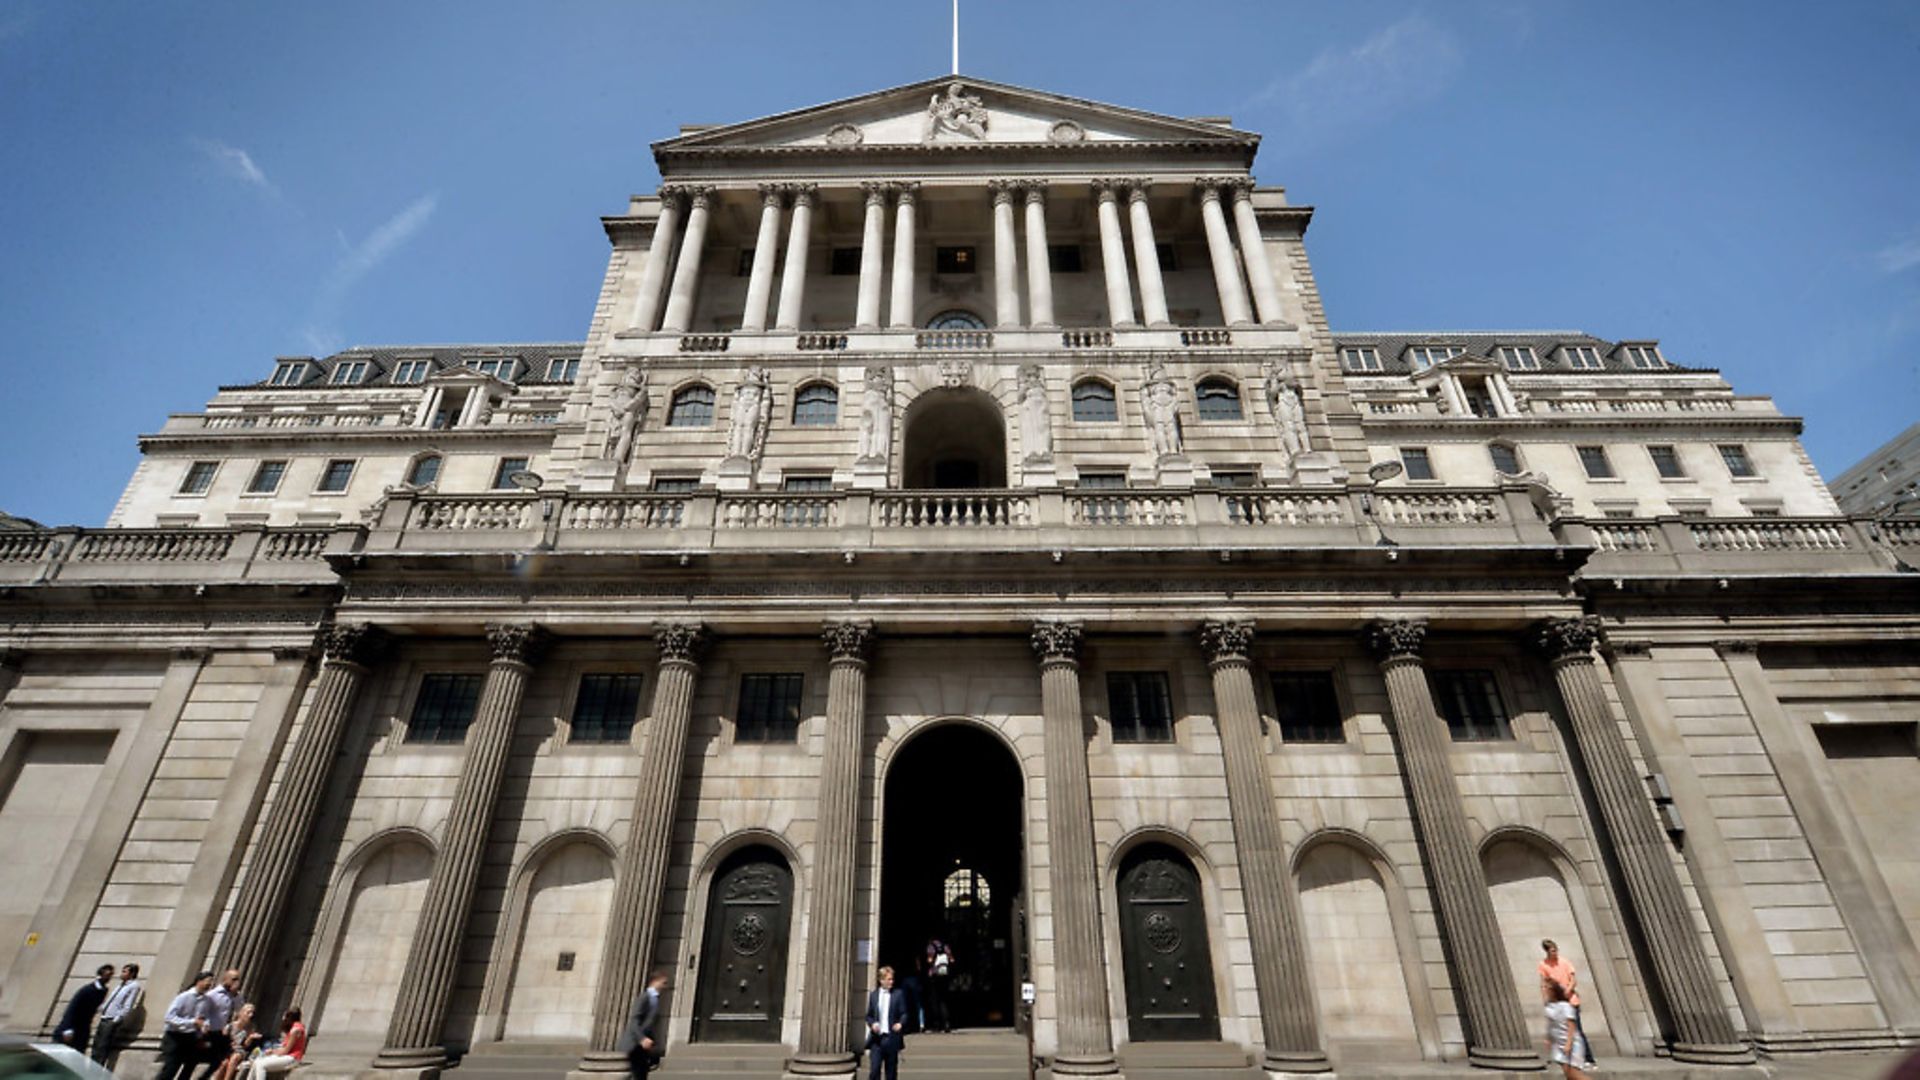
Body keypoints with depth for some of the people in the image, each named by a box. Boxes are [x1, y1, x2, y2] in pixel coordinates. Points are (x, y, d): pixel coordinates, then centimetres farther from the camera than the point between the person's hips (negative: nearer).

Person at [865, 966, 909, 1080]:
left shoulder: (898, 994, 2)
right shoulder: (873, 995, 9)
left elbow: (904, 1013, 1)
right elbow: (868, 1015, 13)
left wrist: (901, 1023, -19)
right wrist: (872, 1024, -7)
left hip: (891, 1037, -1)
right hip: (877, 1038, 1)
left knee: (891, 1070, 7)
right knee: (874, 1069, -5)